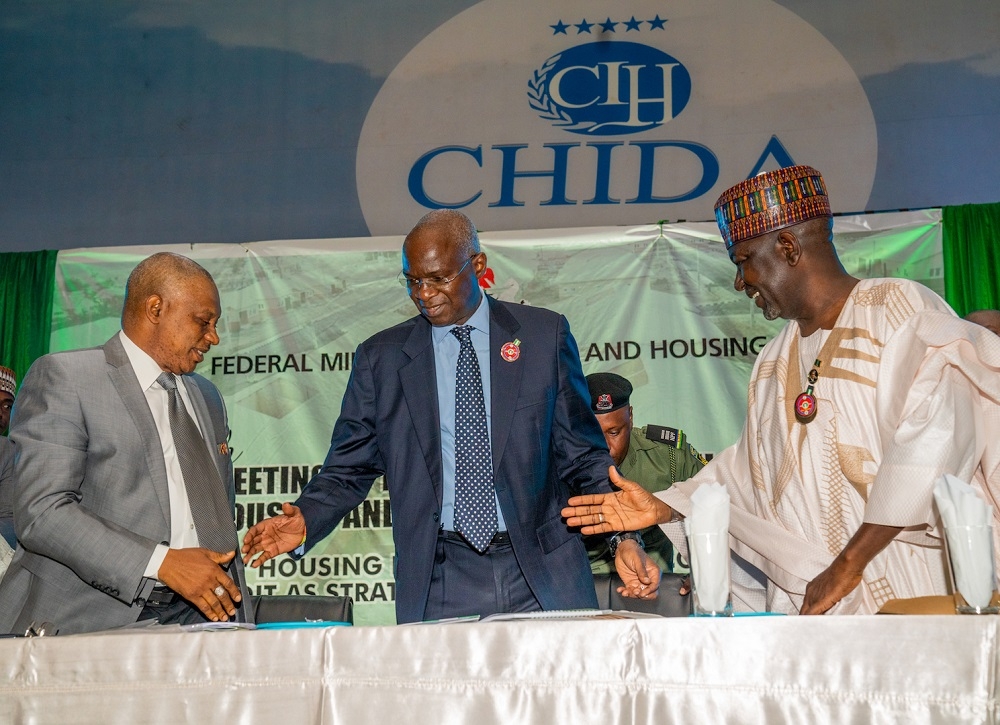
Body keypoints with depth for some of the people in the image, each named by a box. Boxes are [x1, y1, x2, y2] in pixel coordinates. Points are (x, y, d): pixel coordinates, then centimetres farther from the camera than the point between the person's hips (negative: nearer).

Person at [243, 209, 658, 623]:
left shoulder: (544, 336, 7)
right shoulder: (381, 357, 8)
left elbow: (583, 454, 7)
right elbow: (349, 468, 8)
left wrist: (623, 536, -5)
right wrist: (304, 520, -11)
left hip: (543, 574, 0)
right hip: (440, 584, 0)